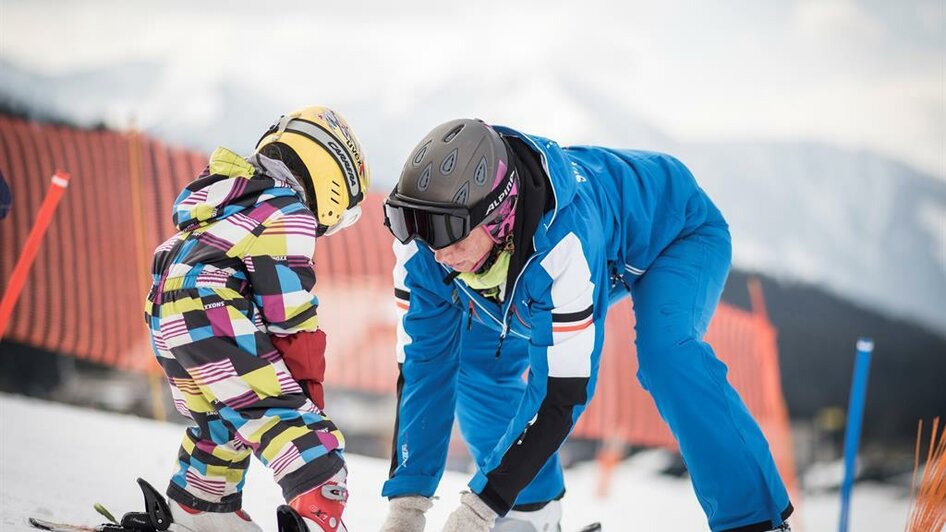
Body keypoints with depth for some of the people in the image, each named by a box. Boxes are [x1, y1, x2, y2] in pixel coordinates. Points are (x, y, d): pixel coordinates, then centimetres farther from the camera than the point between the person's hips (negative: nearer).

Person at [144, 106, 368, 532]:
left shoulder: (234, 199, 27)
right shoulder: (287, 212, -1)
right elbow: (292, 315, -6)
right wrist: (309, 385, 3)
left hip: (166, 319, 9)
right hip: (214, 318, -9)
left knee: (222, 420, 30)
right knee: (293, 421, -15)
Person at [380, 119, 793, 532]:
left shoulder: (563, 237, -45)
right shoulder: (424, 245, -28)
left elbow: (562, 391, -40)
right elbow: (423, 364, -19)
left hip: (677, 231, -6)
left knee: (666, 354, -34)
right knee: (476, 362, -4)